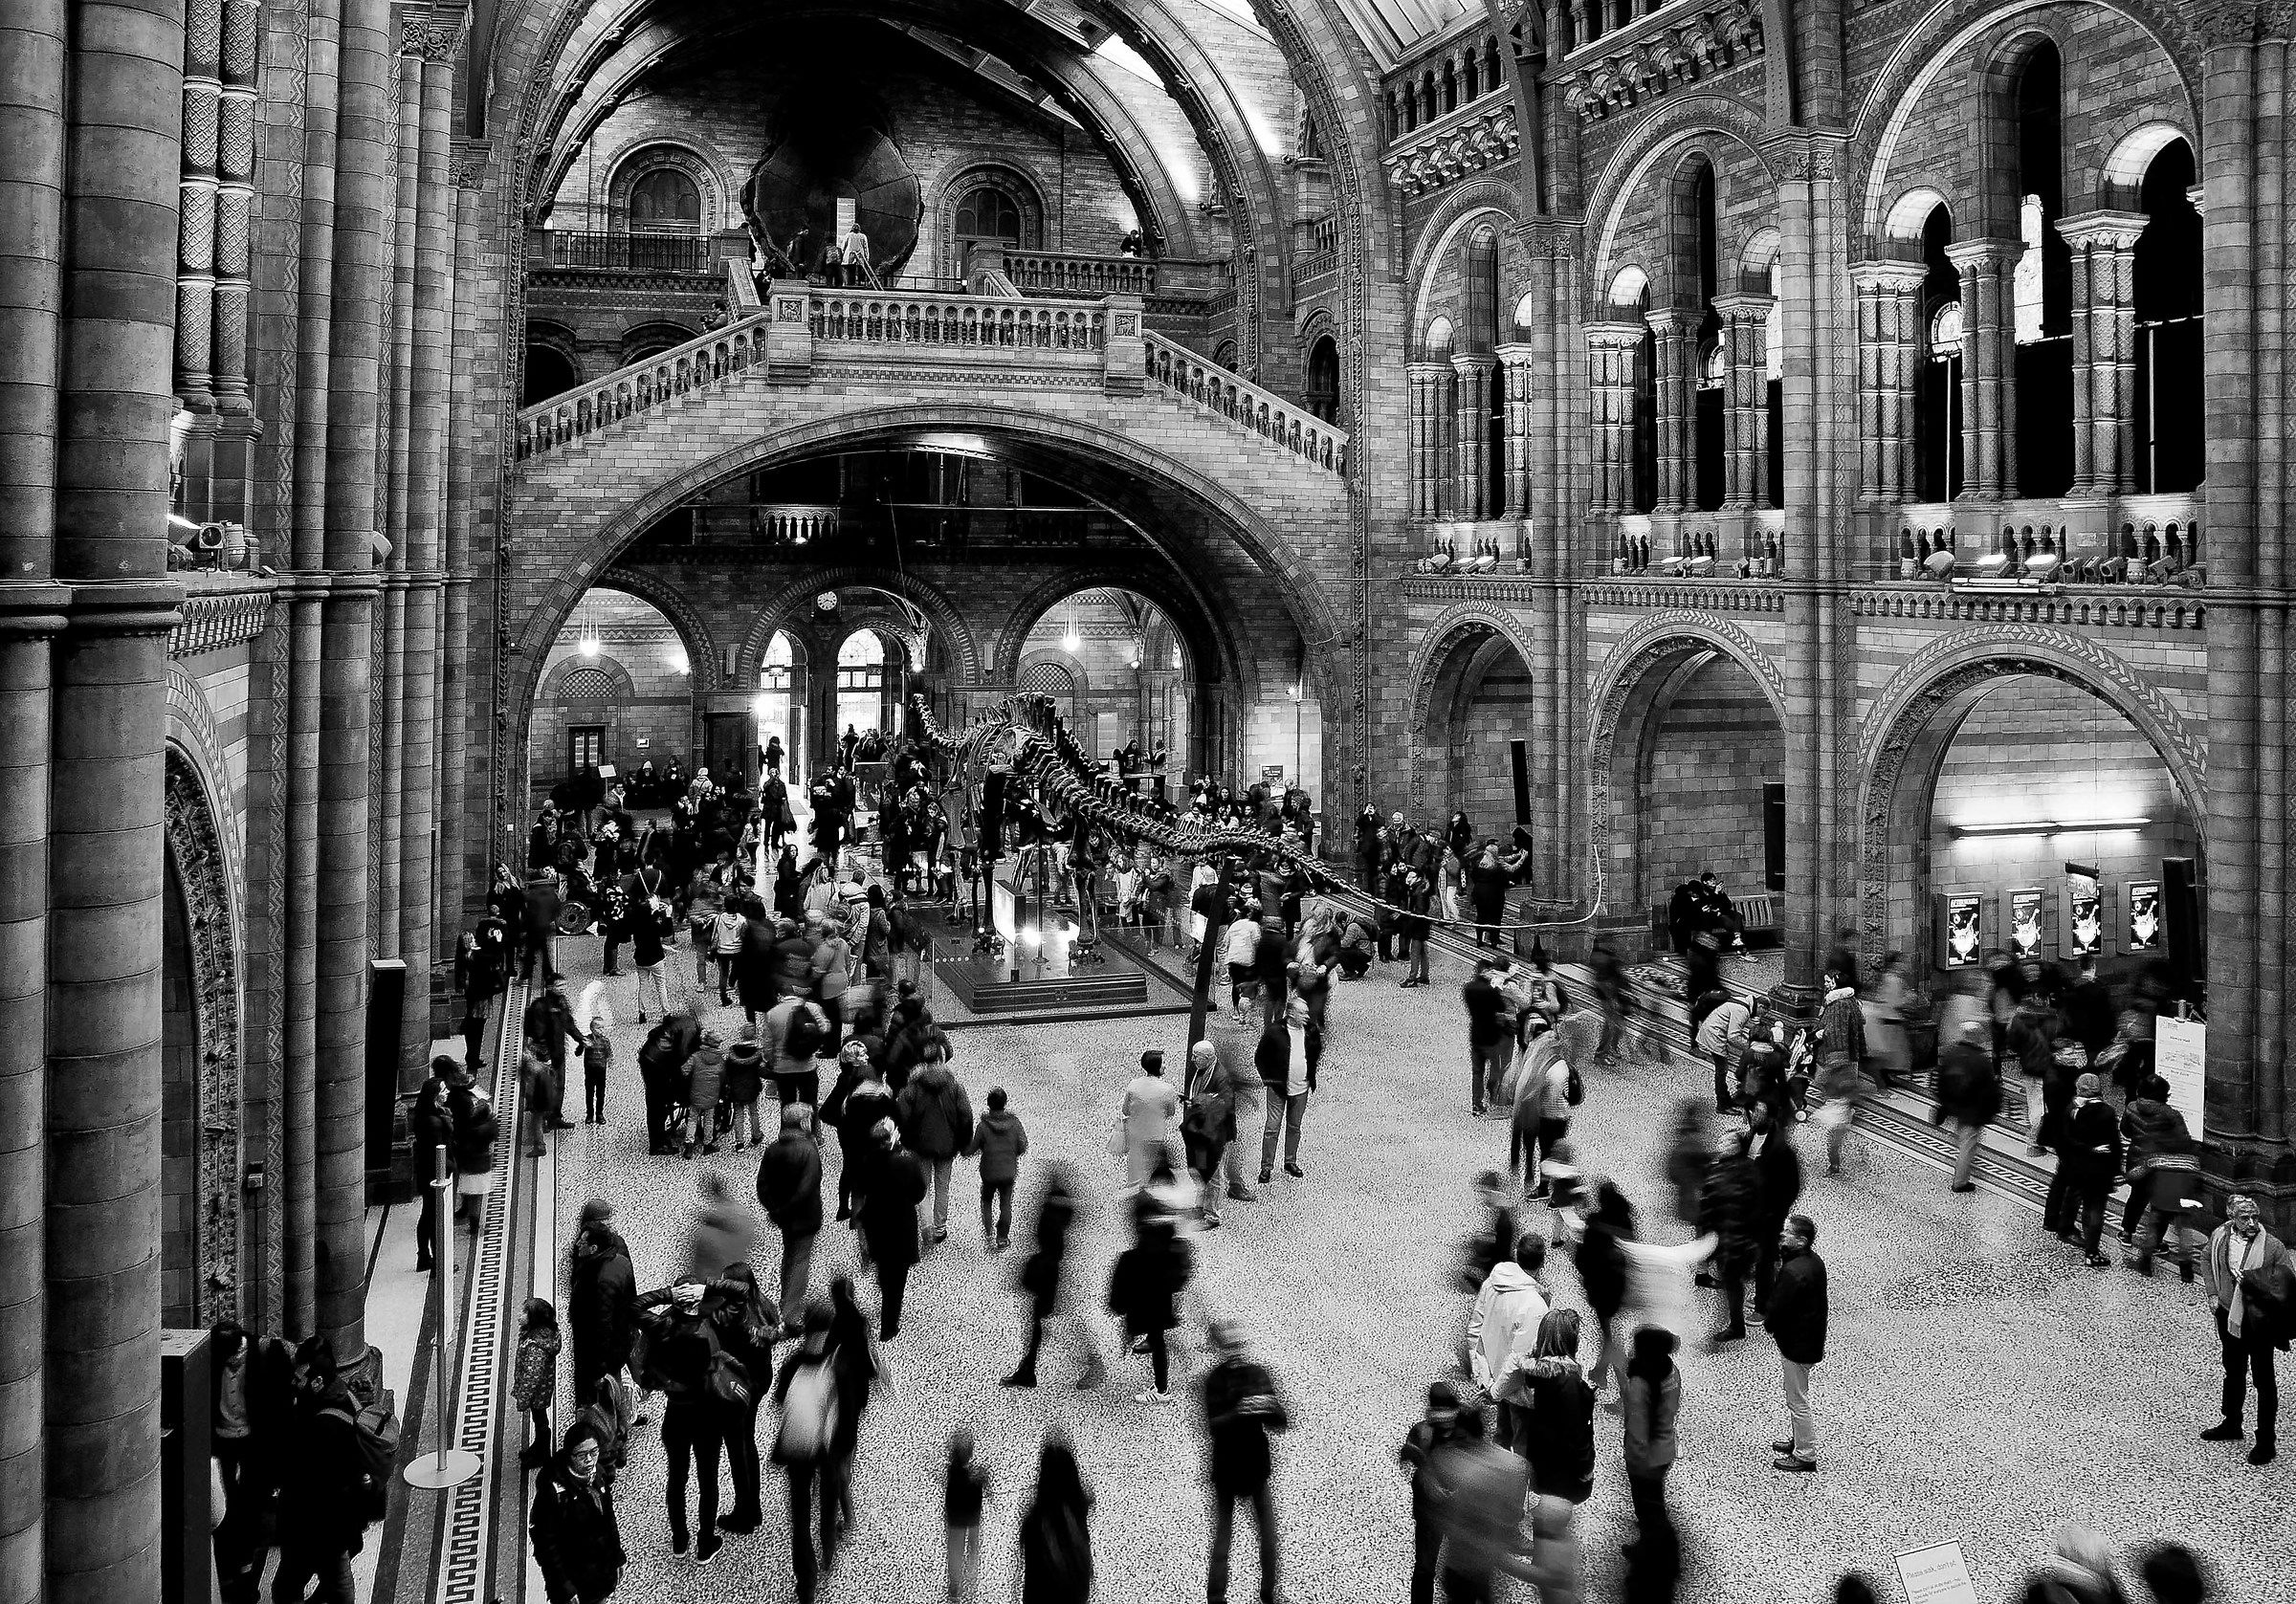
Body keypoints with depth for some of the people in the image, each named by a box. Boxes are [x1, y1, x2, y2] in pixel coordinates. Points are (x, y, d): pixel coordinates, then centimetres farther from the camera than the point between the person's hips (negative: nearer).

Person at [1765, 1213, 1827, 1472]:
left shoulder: (1793, 1273, -32)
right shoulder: (1814, 1261, -1)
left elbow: (1778, 1309, -24)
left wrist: (1768, 1323, -4)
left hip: (1797, 1345, -9)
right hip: (1812, 1339, 9)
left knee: (1797, 1401, 7)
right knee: (1798, 1396, 26)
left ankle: (1805, 1456, 20)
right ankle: (1801, 1439, 41)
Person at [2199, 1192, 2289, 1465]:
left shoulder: (2273, 1246, -20)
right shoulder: (2220, 1236, -6)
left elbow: (2285, 1286, -18)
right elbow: (2210, 1262, 15)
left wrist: (2249, 1278, -29)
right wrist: (2213, 1292, 4)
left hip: (2258, 1321, -5)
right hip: (2228, 1315, 5)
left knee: (2263, 1380, 7)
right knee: (2233, 1371, 23)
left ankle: (2266, 1441, 19)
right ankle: (2231, 1424, 42)